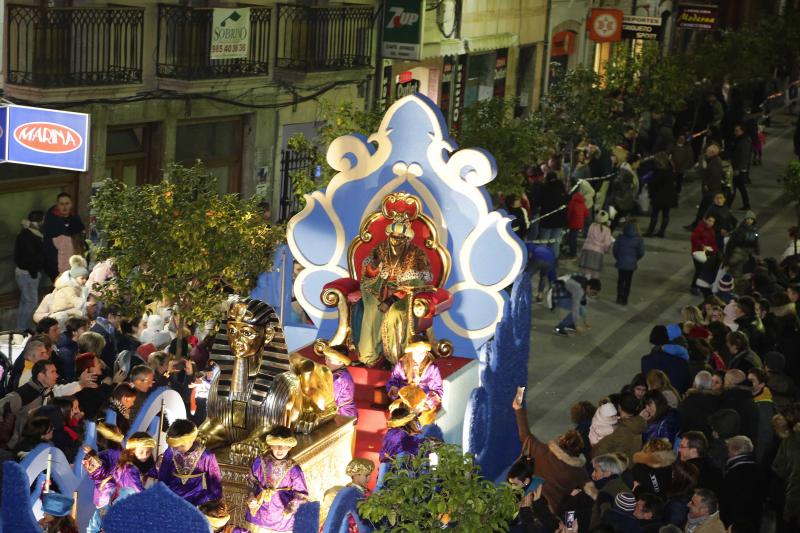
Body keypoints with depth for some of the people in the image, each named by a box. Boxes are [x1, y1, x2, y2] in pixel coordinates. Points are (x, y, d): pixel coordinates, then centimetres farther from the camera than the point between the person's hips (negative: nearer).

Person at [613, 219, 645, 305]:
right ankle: (624, 299, 13)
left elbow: (615, 249, -2)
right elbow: (641, 252, -6)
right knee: (628, 282, 11)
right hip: (631, 264, -1)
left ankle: (619, 297, 9)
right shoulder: (638, 239, -8)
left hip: (621, 263, 1)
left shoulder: (620, 237, -6)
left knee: (620, 281, 14)